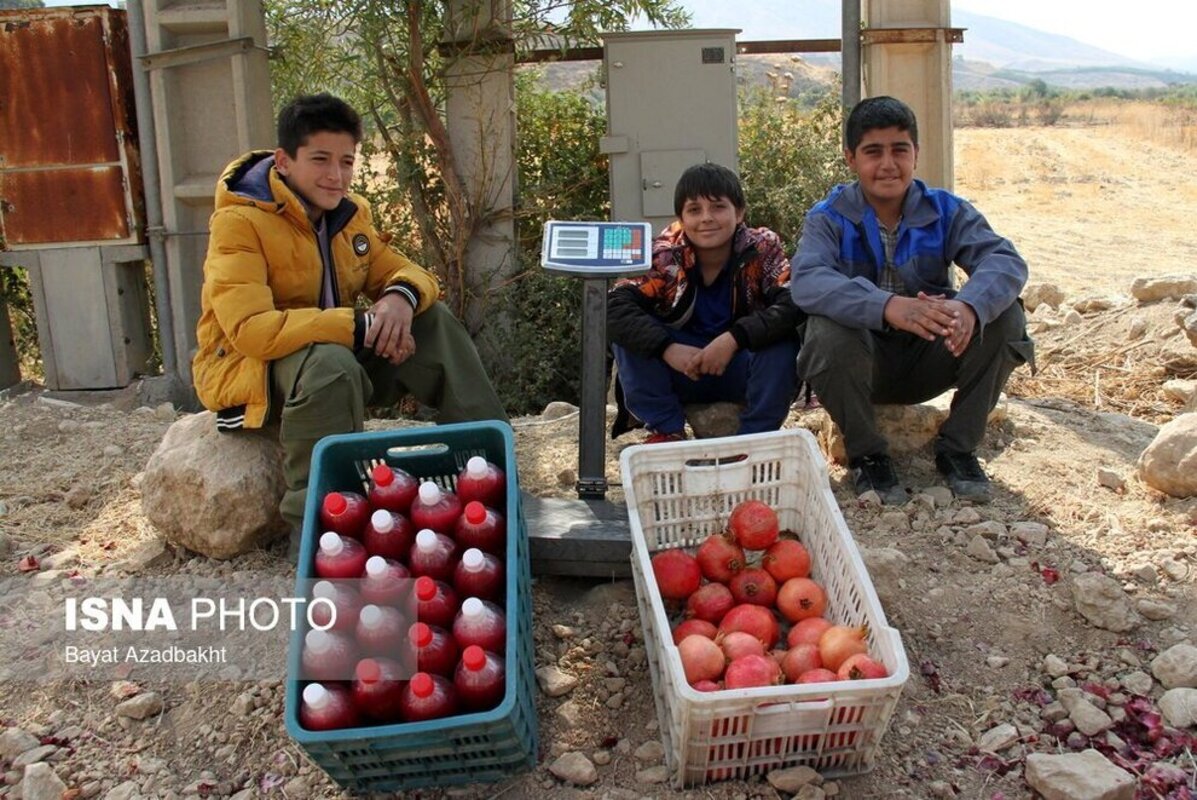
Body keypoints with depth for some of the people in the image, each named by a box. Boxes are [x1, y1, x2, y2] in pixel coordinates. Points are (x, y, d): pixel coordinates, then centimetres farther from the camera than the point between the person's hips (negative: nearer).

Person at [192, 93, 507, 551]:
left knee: (432, 321, -12)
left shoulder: (348, 212, 2)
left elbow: (401, 272, 3)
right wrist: (360, 326, -33)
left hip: (337, 354, 7)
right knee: (331, 363, -38)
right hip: (245, 370, -6)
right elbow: (249, 329, -31)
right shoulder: (239, 222, -20)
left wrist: (402, 297, -24)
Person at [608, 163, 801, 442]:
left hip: (743, 371, -1)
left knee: (783, 341, -30)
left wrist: (734, 338, -38)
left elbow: (794, 305, -27)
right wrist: (666, 348, -36)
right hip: (682, 370, 1)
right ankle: (666, 431, -13)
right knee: (625, 330, -22)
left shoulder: (763, 248, -12)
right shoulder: (664, 256, -12)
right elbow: (614, 307, -24)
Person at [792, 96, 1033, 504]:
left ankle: (957, 447, -4)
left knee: (1003, 314, -21)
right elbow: (806, 282, -32)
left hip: (929, 362, 2)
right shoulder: (829, 218, -11)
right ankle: (866, 453, -9)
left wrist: (968, 306, -44)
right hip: (862, 365, -2)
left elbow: (1005, 260, -20)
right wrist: (888, 306, -50)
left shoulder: (945, 210, -3)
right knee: (827, 330, -34)